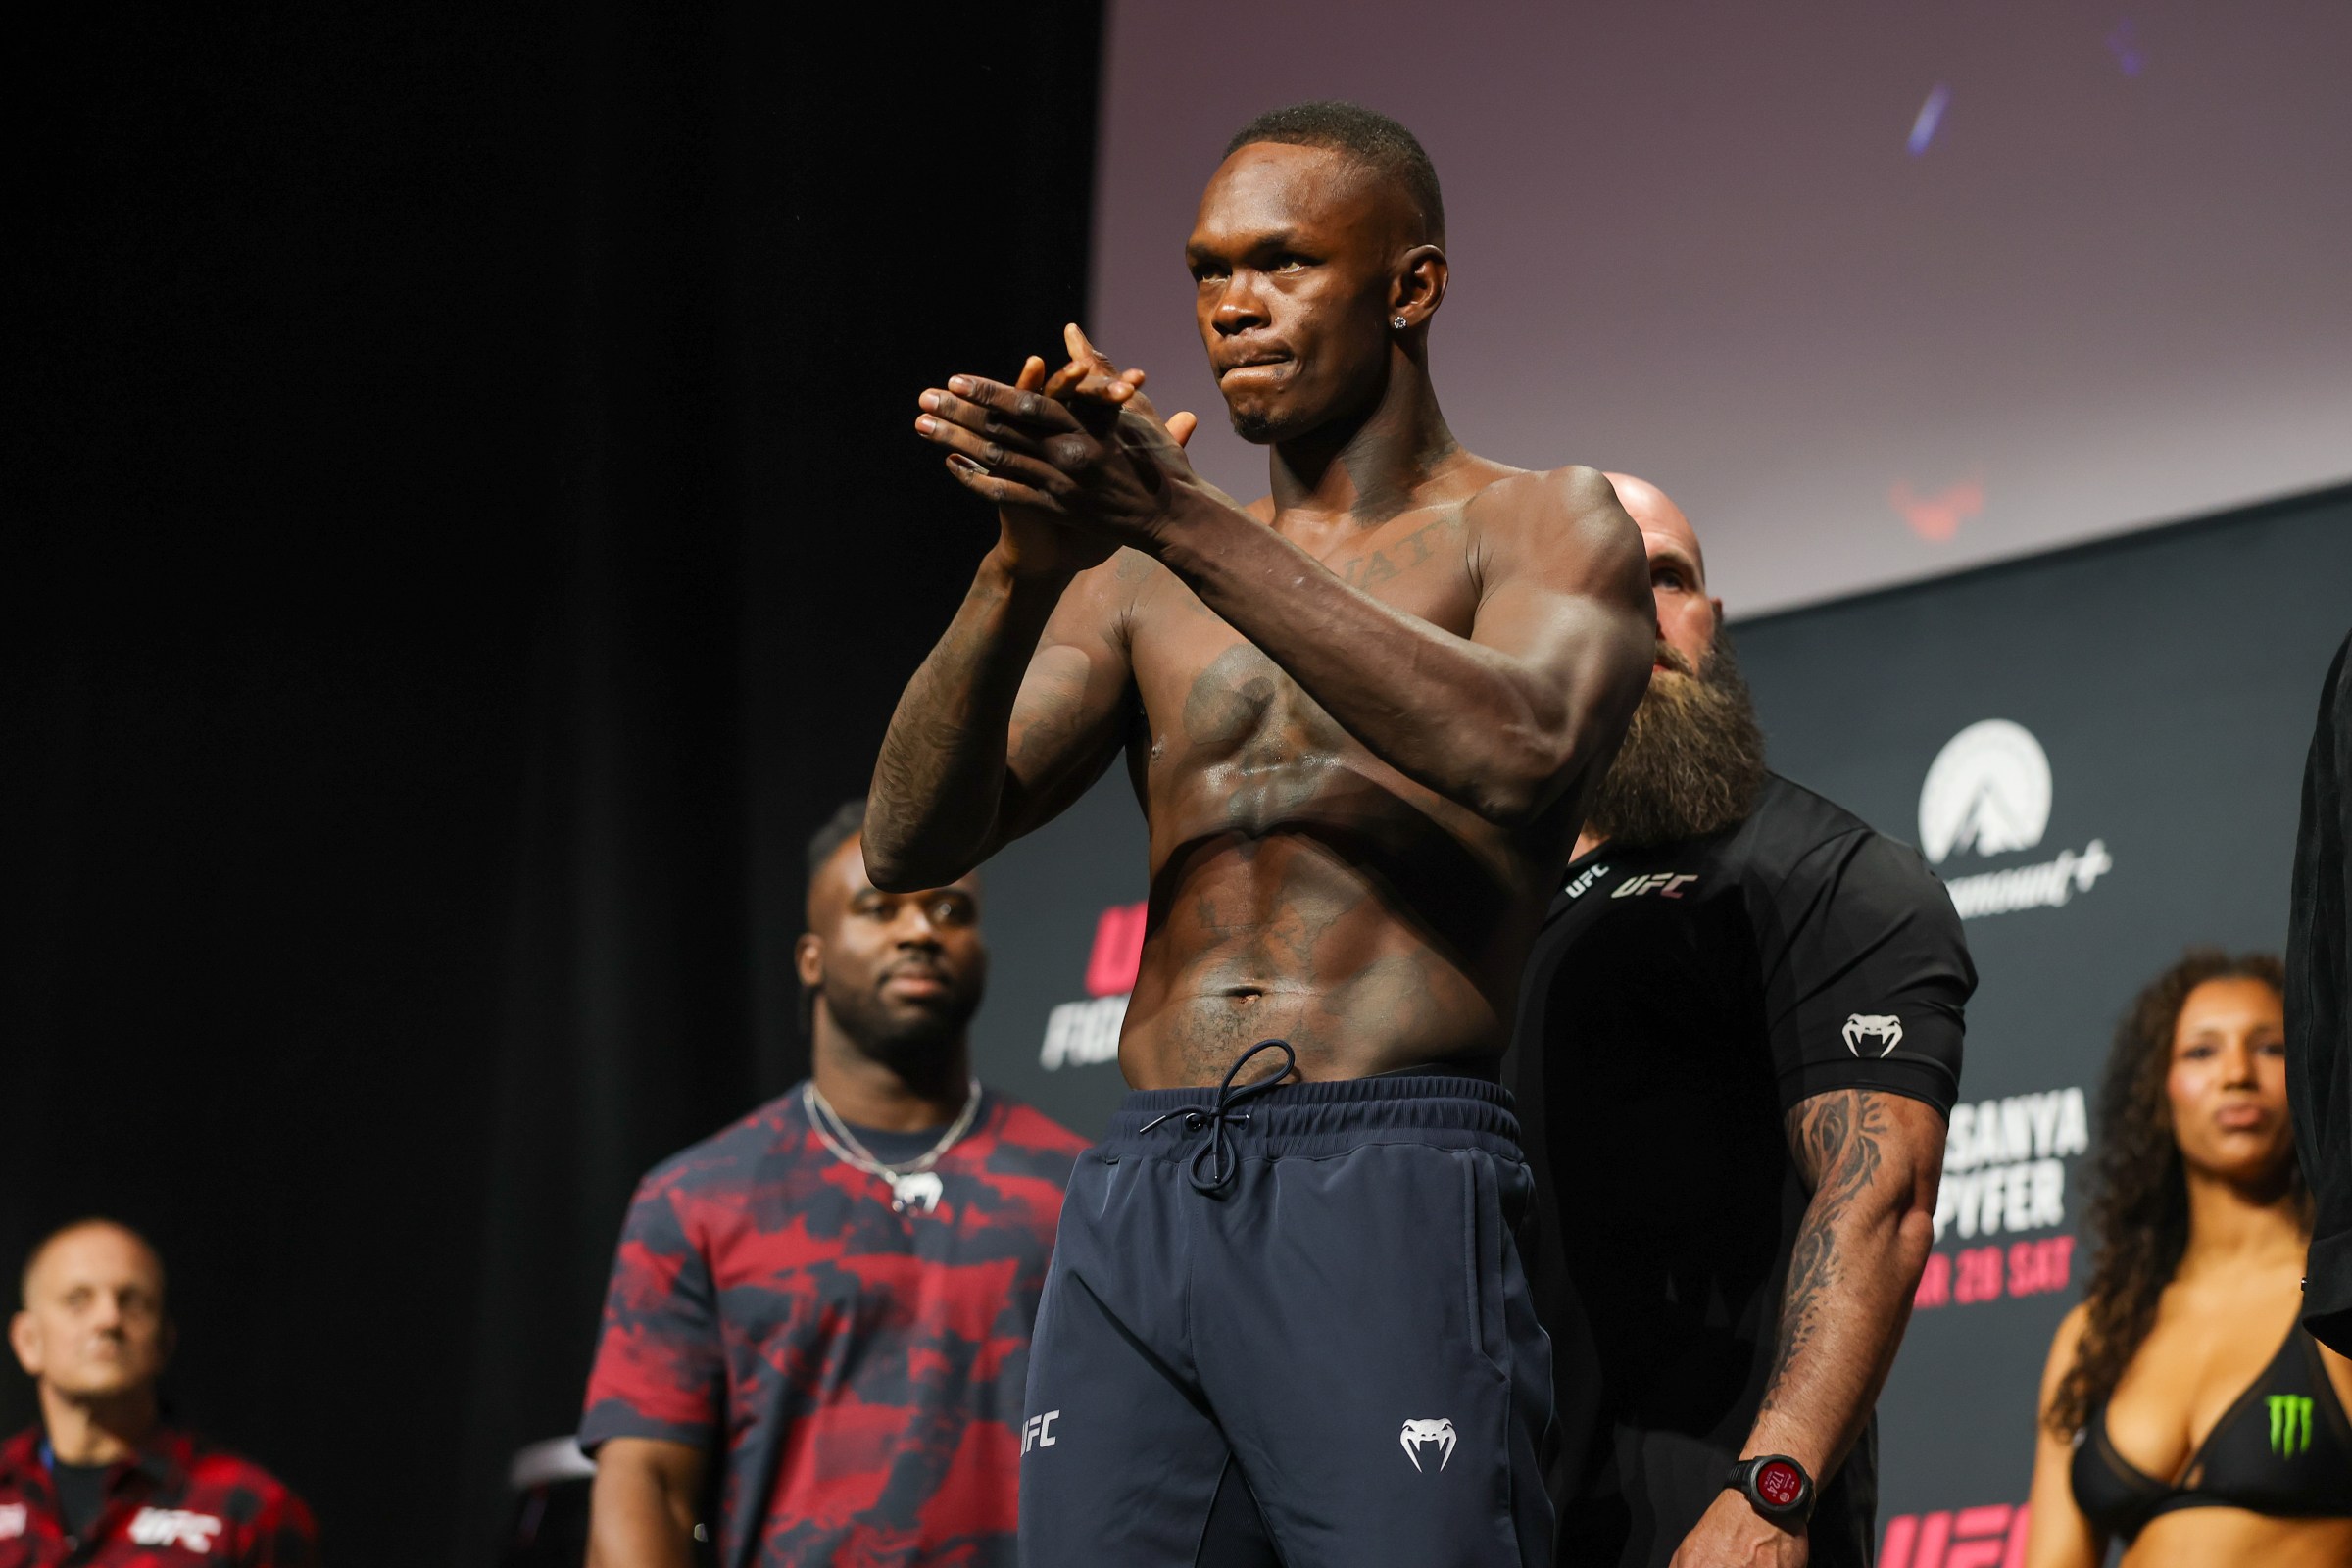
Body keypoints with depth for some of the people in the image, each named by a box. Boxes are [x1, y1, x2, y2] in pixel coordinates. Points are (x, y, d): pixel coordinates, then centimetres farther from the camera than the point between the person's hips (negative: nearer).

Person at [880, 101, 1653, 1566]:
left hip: (1392, 1201, -4)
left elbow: (1520, 756, -15)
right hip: (1135, 1213, 4)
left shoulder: (1545, 528, 8)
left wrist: (1184, 527, -17)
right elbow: (915, 840, 8)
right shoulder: (1142, 586, 20)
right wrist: (1025, 566, -11)